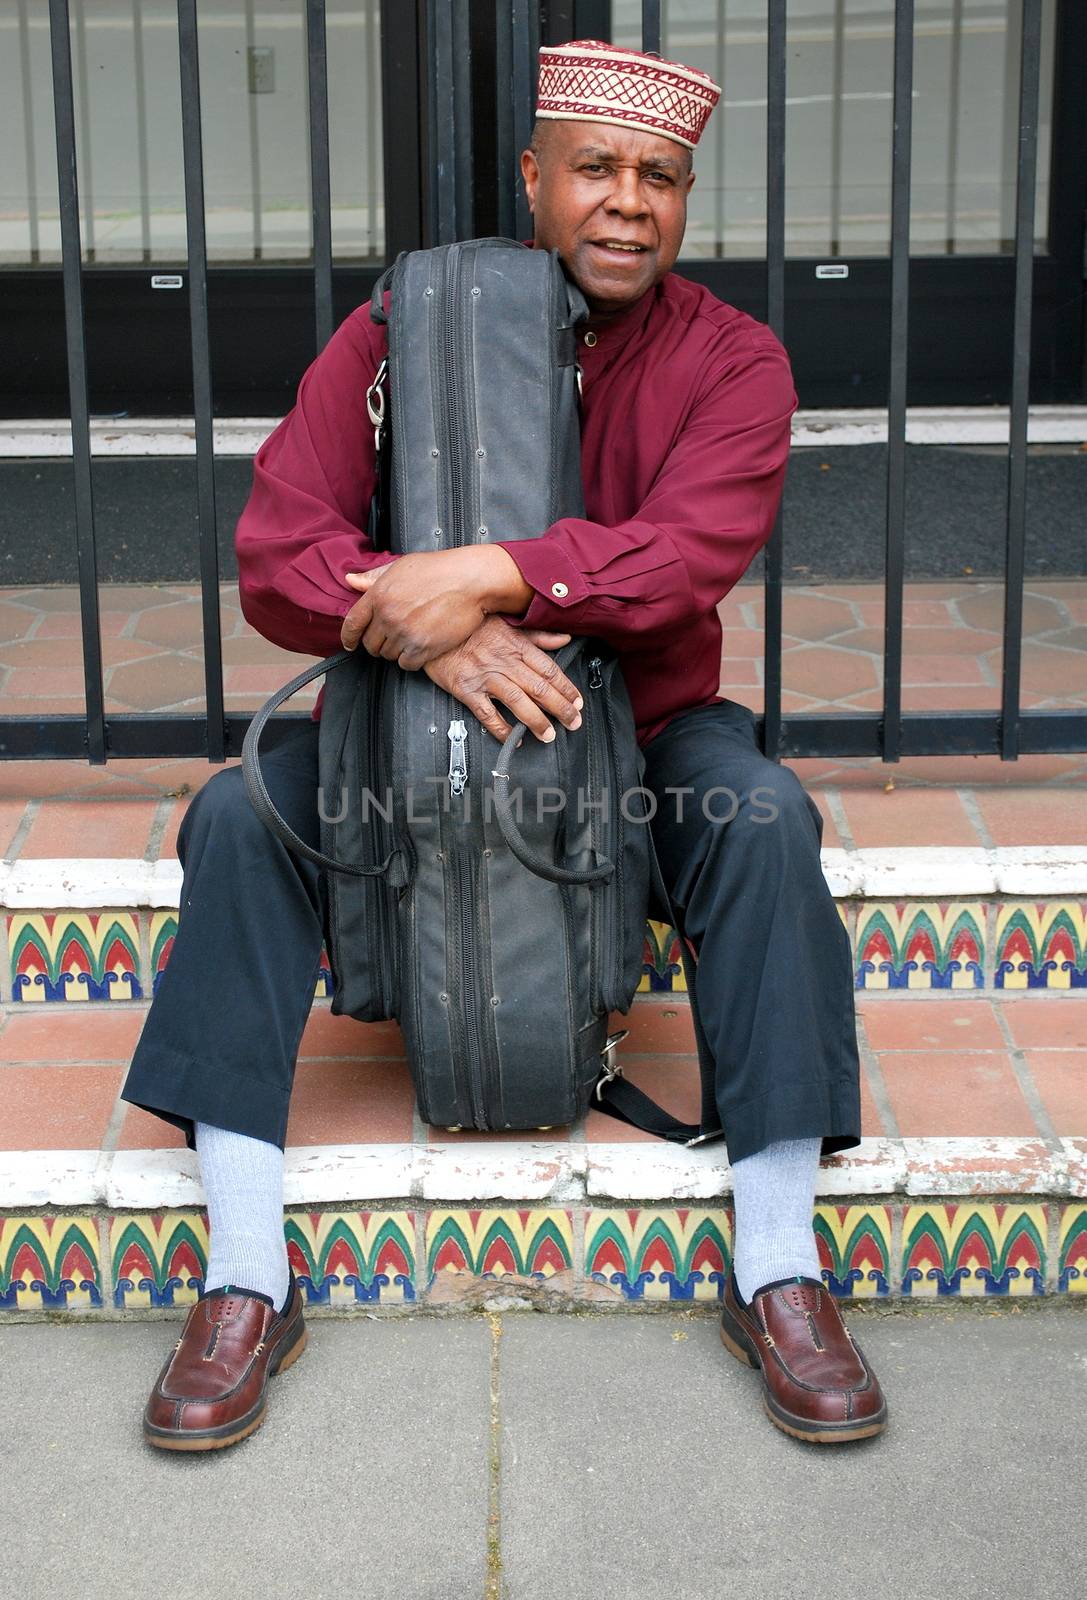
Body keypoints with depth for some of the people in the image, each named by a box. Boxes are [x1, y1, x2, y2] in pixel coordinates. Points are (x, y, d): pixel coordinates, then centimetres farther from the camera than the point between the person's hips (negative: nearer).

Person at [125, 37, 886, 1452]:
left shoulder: (729, 358, -5)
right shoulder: (397, 337, -5)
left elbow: (697, 549, -23)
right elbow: (274, 555, -14)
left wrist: (491, 577, -35)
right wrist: (430, 633, -32)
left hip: (645, 721, 0)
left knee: (765, 822, -31)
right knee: (239, 816, -25)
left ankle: (777, 1276, -25)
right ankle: (248, 1282, -22)